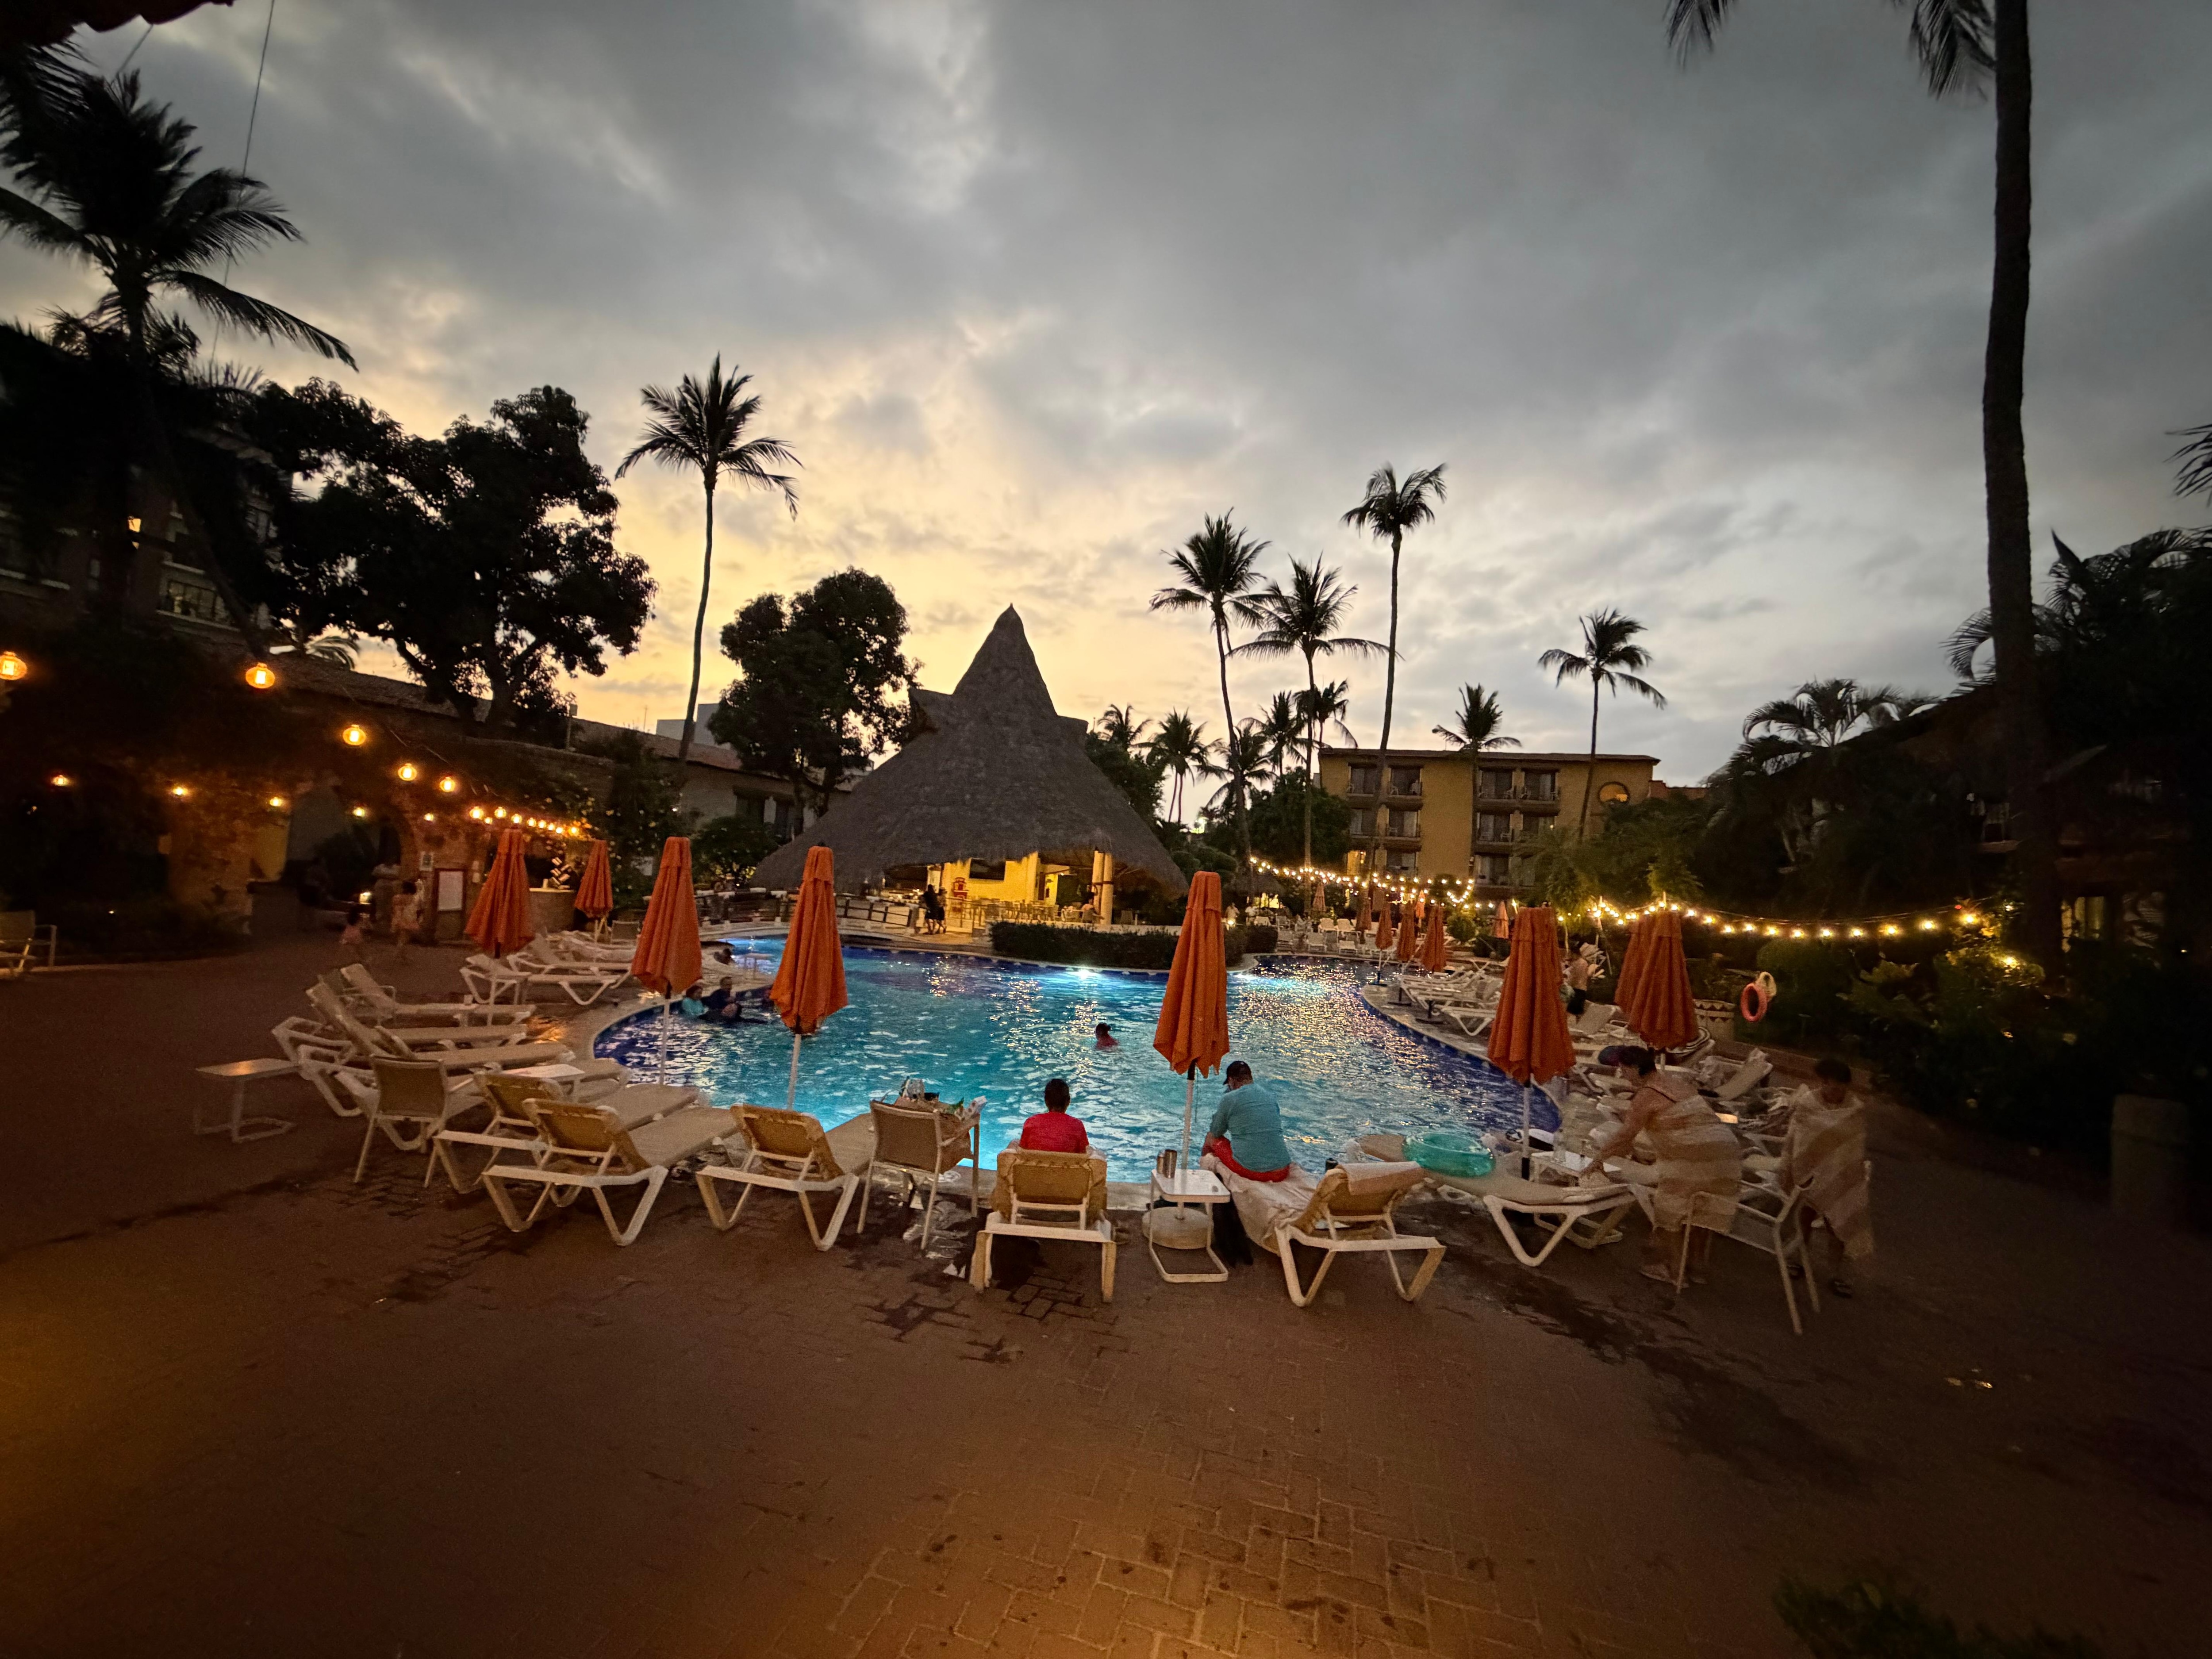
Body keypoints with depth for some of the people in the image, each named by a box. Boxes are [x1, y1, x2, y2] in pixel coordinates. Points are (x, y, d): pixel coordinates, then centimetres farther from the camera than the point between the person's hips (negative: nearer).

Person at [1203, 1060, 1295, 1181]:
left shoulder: (1229, 1099, -2)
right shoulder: (1271, 1097, 13)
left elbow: (1215, 1134, 11)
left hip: (1251, 1171, -5)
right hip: (1281, 1173, 5)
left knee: (1213, 1140, 19)